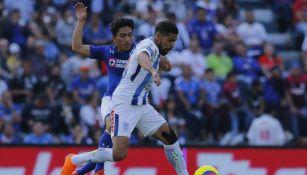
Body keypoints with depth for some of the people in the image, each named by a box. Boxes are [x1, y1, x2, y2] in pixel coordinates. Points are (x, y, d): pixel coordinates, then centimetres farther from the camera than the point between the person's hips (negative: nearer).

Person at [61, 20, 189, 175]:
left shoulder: (153, 48, 12)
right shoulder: (149, 45, -16)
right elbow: (142, 57, -43)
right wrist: (153, 72, -62)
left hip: (141, 105, 10)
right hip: (124, 105, -10)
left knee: (170, 137, 2)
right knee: (119, 154, -18)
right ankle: (73, 161, -2)